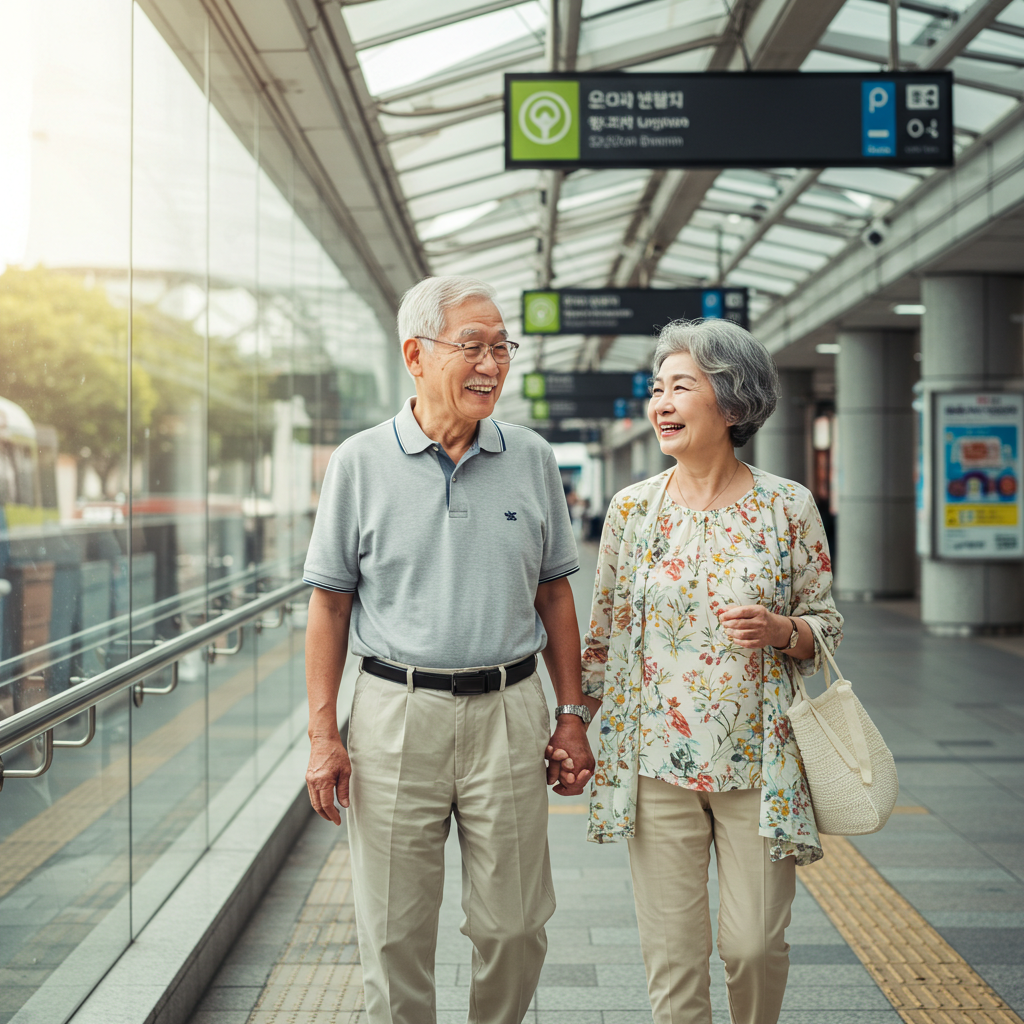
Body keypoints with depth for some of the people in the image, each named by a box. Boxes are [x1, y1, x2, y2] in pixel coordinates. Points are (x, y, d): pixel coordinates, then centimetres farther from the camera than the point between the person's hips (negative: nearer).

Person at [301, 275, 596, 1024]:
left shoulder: (532, 459, 5)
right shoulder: (361, 463, -1)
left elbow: (553, 596, 10)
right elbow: (330, 604, 1)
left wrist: (572, 716, 6)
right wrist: (324, 735, -4)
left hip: (509, 714, 2)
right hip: (397, 710, -1)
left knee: (515, 926, 8)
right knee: (395, 933, 7)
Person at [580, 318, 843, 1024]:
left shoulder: (789, 506, -3)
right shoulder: (633, 508, 2)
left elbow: (826, 622, 4)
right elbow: (605, 630, 10)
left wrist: (781, 629, -17)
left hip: (758, 759, -1)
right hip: (657, 760, 1)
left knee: (754, 943, 4)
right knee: (671, 949, 3)